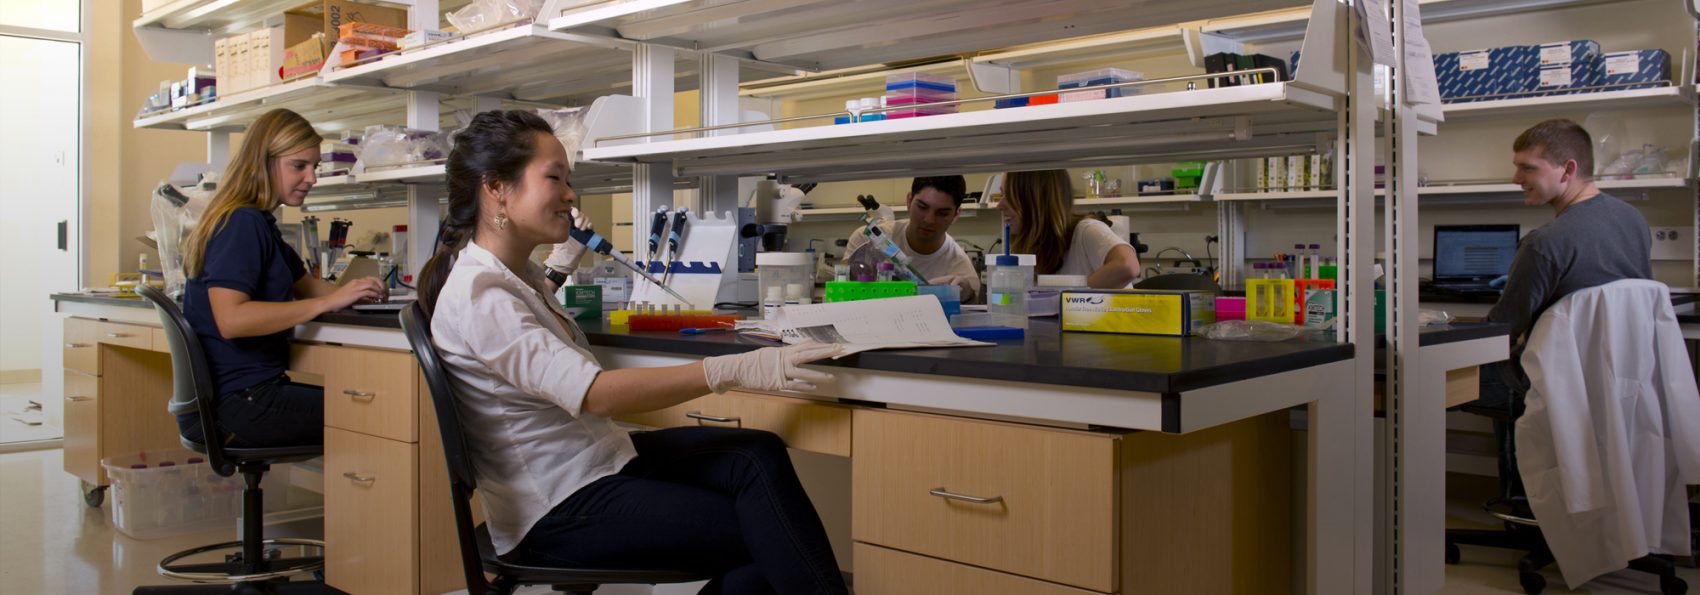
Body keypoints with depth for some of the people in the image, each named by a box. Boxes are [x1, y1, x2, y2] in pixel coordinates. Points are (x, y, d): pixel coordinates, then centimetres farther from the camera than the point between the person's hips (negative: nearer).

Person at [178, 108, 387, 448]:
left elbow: (304, 285, 24)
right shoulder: (242, 223, -15)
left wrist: (355, 294, 3)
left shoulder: (259, 223, 17)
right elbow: (231, 320, -26)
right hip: (233, 404, -10)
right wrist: (328, 302, -26)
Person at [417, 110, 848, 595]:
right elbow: (595, 393, -32)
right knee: (764, 536, -13)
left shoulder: (521, 273, 10)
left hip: (598, 459, 9)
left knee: (760, 455, -14)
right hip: (558, 512, -9)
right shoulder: (476, 292, -20)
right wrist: (735, 370, -37)